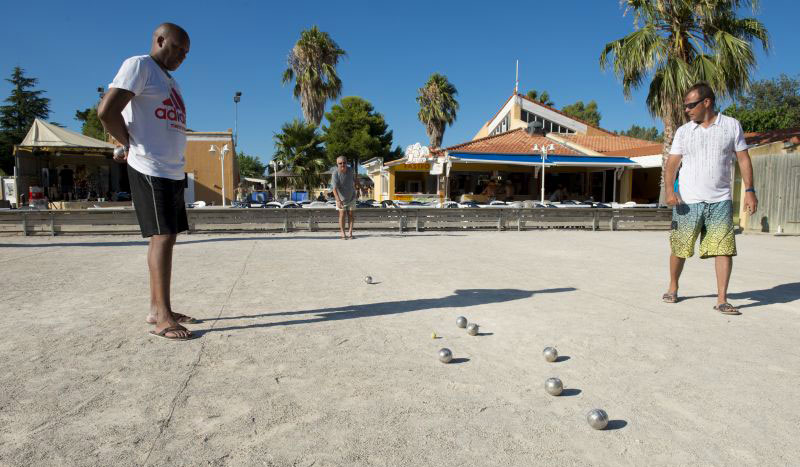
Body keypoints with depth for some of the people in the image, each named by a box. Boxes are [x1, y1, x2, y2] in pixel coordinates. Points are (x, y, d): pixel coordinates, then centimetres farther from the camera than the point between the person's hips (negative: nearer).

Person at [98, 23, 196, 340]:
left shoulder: (170, 80, 23)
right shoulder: (139, 66, -5)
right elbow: (107, 112, -16)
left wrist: (128, 146, 9)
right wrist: (130, 145, -3)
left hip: (172, 170, 9)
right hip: (150, 169, -9)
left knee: (165, 238, 8)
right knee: (162, 236, -12)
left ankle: (157, 308, 14)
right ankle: (162, 318, -9)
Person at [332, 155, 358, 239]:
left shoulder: (350, 170, -14)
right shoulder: (335, 174, -27)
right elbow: (334, 188, -35)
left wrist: (355, 187, 26)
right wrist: (338, 200, -47)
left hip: (351, 196, 3)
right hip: (341, 197, -3)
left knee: (350, 213, 3)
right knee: (342, 213, -6)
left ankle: (350, 232, 7)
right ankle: (343, 233, -1)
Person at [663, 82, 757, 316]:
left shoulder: (732, 125, 5)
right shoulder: (683, 131, 6)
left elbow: (743, 159, 5)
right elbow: (672, 163, 1)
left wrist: (749, 190, -3)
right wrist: (669, 189, -14)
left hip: (720, 201, 0)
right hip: (687, 201, 1)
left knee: (724, 249, -5)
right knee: (679, 249, 6)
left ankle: (722, 300, 2)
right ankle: (673, 287, 26)